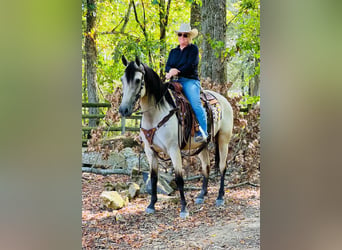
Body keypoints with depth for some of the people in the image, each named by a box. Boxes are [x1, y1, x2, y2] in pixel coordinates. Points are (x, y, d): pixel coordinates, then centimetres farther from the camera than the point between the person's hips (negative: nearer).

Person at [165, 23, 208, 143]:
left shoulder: (193, 49, 6)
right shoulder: (173, 51, 24)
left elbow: (190, 66, -6)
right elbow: (167, 66, 14)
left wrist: (177, 71, -14)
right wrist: (171, 70, -9)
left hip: (190, 80, -5)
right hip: (175, 82, 5)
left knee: (196, 104, -26)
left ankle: (202, 132, -28)